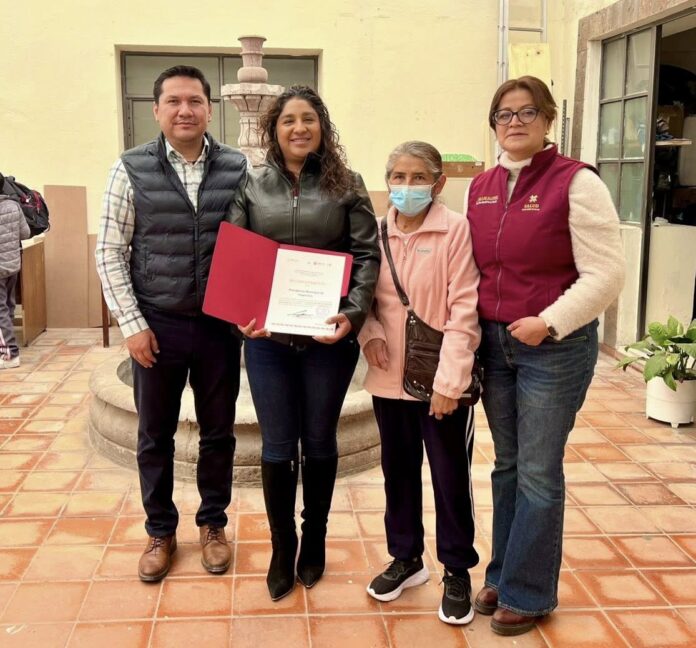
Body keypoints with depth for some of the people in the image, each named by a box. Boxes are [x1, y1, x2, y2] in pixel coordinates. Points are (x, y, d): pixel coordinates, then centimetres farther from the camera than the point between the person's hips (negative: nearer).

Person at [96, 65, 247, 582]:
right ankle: (160, 531, 31)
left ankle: (213, 524, 33)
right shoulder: (131, 169, -3)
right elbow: (110, 252, -2)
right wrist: (131, 323, -7)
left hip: (219, 325, 1)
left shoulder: (238, 169, -1)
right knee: (155, 434, 12)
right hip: (156, 326, 0)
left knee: (218, 431, 13)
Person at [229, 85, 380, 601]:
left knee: (320, 442, 13)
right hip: (268, 336, 1)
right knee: (278, 446, 8)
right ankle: (282, 549, 26)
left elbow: (367, 255, -3)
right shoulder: (251, 186, 4)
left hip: (330, 335, 0)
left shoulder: (346, 186, 1)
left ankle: (314, 540, 33)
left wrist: (353, 312, -17)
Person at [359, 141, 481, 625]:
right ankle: (406, 557, 36)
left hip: (442, 380, -5)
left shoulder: (456, 230, -11)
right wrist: (369, 331, -7)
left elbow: (464, 309, -14)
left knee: (451, 475, 8)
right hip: (390, 378, 5)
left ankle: (457, 570, 26)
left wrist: (450, 380, -17)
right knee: (398, 470, 17)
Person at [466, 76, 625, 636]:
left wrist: (550, 323, -20)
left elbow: (605, 275, -13)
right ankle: (504, 574, 30)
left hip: (555, 347, -5)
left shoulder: (575, 183, -10)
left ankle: (527, 592, 19)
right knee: (506, 466, 15)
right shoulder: (480, 188, 8)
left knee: (538, 474, 3)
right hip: (493, 343, 6)